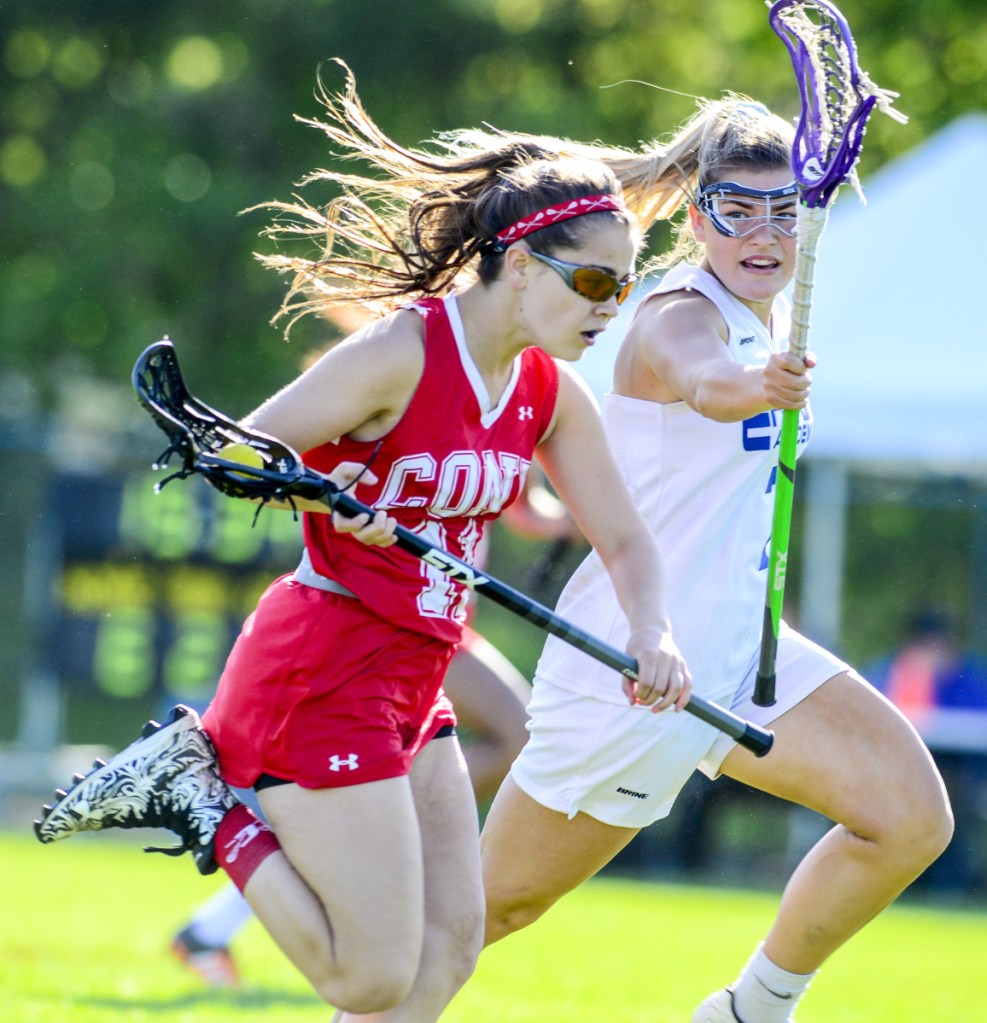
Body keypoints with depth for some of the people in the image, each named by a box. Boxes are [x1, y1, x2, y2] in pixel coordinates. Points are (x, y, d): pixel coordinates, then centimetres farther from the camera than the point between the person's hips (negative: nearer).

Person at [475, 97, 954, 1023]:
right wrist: (755, 385, -68)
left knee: (912, 816, -11)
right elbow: (703, 382, -47)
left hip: (736, 647, 8)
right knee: (499, 901, 2)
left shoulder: (768, 314, 6)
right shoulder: (682, 314, -21)